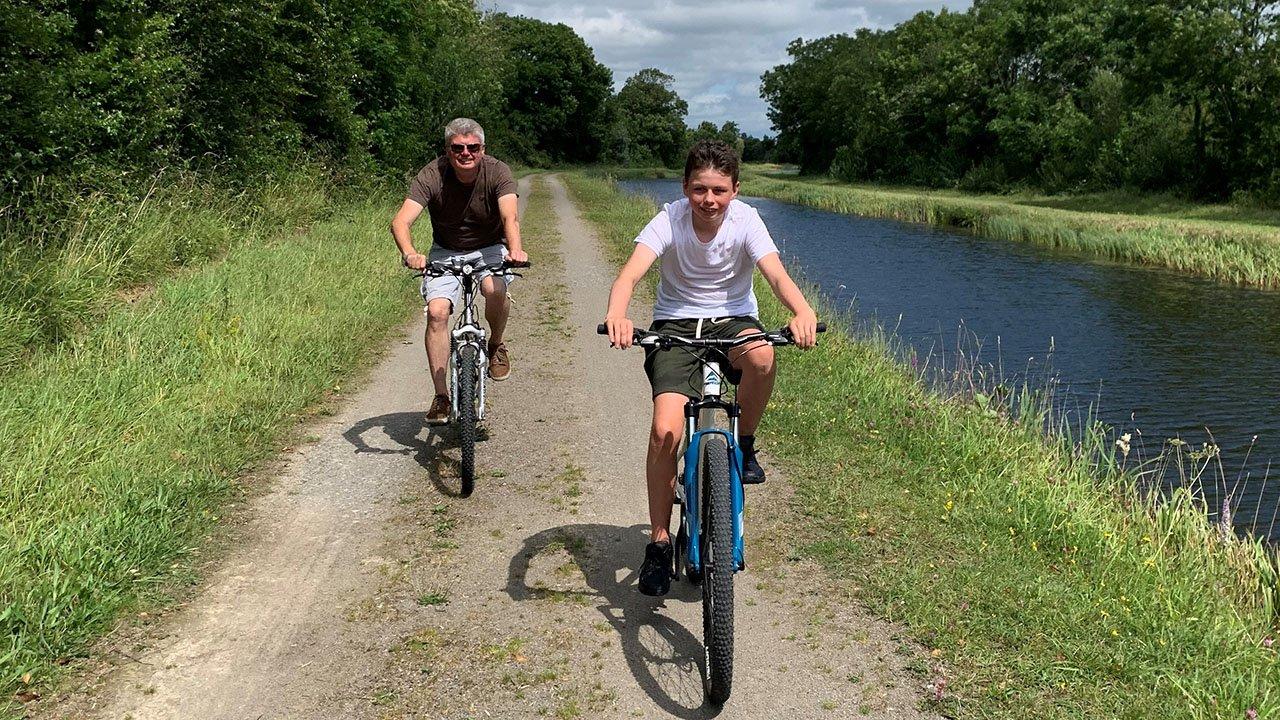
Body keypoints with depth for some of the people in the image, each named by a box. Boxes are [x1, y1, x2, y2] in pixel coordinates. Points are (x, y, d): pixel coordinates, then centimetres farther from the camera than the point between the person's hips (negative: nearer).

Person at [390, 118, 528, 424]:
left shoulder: (497, 172, -21)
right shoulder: (432, 175, -21)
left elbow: (510, 216, -37)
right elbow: (400, 221, -32)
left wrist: (515, 249, -58)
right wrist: (409, 254, -53)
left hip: (489, 248, -1)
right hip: (446, 251, 1)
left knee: (494, 289, -33)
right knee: (437, 312, -20)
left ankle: (496, 346, -1)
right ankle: (441, 396, -9)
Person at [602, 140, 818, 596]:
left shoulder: (745, 220, -12)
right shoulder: (670, 220, -15)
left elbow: (775, 272, -28)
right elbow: (631, 273, -29)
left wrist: (802, 311, -50)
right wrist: (616, 315, -52)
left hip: (733, 319, 1)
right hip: (675, 324, -1)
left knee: (761, 354, -37)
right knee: (665, 431, -19)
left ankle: (745, 444, -8)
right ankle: (659, 541, -1)